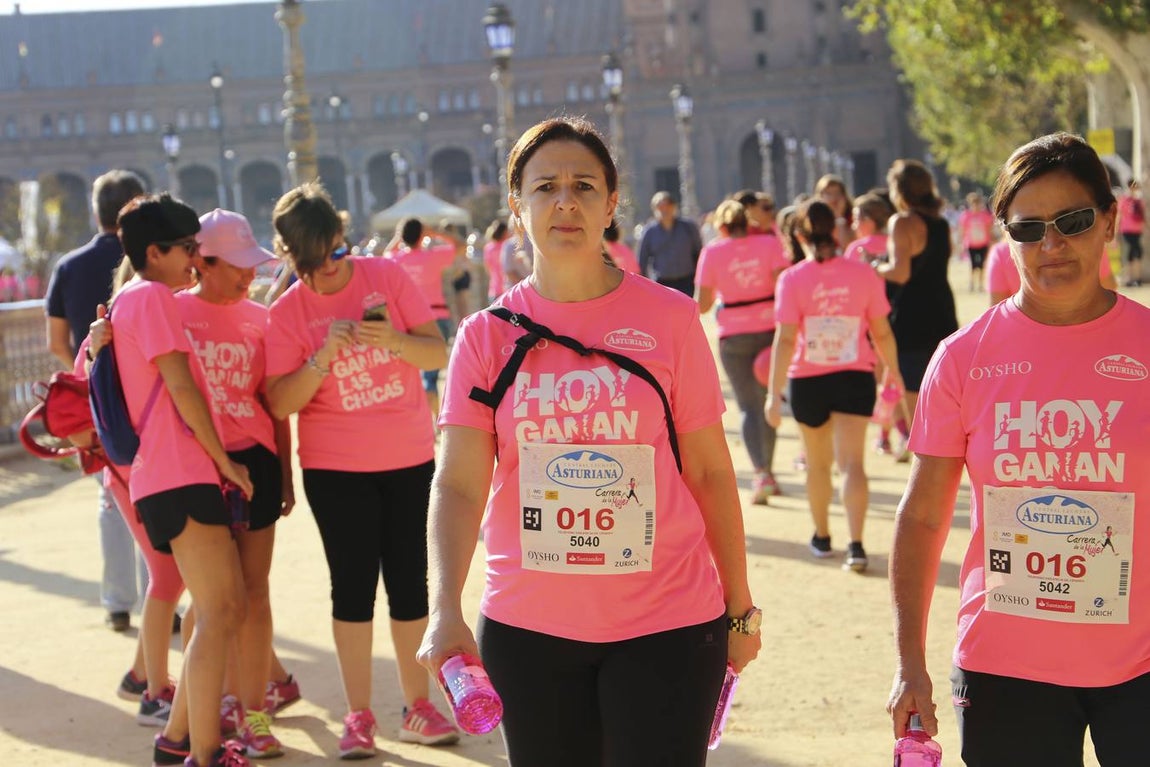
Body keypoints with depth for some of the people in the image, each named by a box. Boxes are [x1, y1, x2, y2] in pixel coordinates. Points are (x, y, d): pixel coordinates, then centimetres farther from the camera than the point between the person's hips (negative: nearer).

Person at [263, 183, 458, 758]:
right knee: (354, 582, 2)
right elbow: (280, 404, -10)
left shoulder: (387, 276, -3)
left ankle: (417, 707, 19)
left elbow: (438, 353, -5)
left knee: (409, 580, 7)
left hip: (410, 458, 1)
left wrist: (394, 339, -24)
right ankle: (358, 716, 12)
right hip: (336, 468, -1)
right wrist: (325, 356, -23)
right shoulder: (288, 312, -5)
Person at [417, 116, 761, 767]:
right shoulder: (488, 335, 0)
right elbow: (459, 484, -9)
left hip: (666, 627, -1)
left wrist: (741, 608, 3)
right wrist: (446, 610, -23)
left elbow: (709, 470, 1)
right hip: (527, 628, 2)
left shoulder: (670, 318, -3)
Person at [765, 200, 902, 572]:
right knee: (852, 462, -4)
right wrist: (892, 371, 19)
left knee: (818, 463, 17)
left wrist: (775, 393, -14)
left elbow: (785, 340, -15)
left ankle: (822, 537, 31)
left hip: (808, 381, 0)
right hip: (855, 377, 0)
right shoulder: (863, 273, -3)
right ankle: (855, 545, -18)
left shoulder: (792, 279, -9)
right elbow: (882, 333, 2)